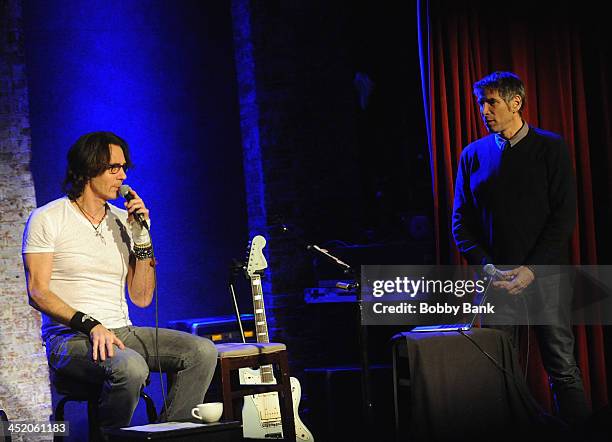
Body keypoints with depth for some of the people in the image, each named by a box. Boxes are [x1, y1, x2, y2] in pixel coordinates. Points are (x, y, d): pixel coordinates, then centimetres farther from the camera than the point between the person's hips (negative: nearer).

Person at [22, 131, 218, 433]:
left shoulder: (124, 222, 15)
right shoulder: (47, 219, -1)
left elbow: (141, 298, 11)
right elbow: (38, 292, -9)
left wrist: (142, 238, 0)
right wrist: (90, 325, -23)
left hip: (121, 333, 6)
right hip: (70, 337, -6)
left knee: (202, 351, -15)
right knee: (130, 367, -36)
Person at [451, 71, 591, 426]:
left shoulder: (550, 147, 2)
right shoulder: (473, 155, 10)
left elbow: (564, 215, -3)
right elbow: (462, 221, 9)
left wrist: (532, 269, -12)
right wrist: (487, 267, -6)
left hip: (546, 275, -2)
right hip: (497, 279, 2)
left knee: (563, 368, -3)